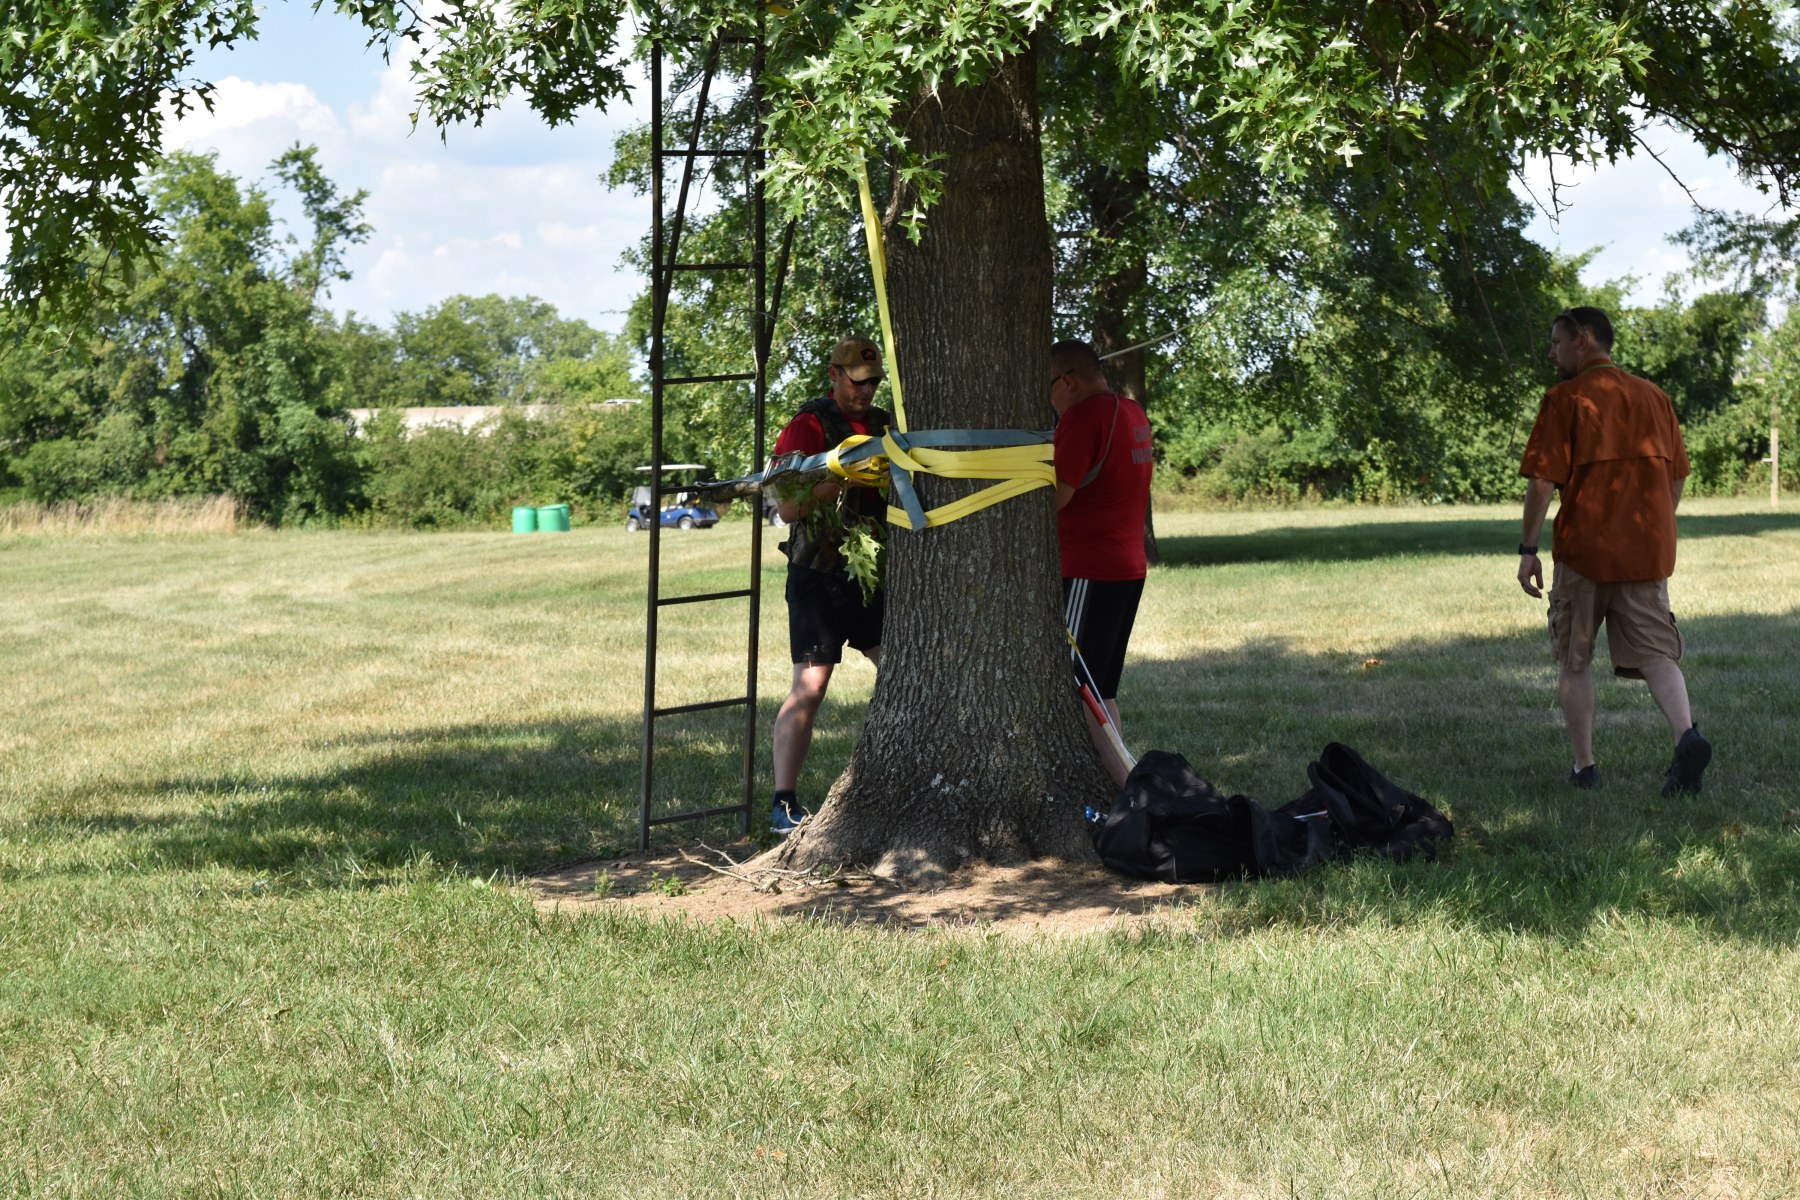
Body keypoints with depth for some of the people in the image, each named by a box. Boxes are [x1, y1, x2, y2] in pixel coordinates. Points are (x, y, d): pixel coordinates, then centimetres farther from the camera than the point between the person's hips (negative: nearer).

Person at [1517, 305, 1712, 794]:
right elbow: (1677, 476, 16)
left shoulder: (1566, 399, -7)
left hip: (1584, 551, -4)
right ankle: (1687, 735, -23)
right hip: (1648, 552, 4)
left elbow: (1542, 480, -11)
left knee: (1573, 660, 10)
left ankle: (1584, 767, 12)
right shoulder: (1654, 396, 11)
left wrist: (1528, 549, -5)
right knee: (1655, 653, 3)